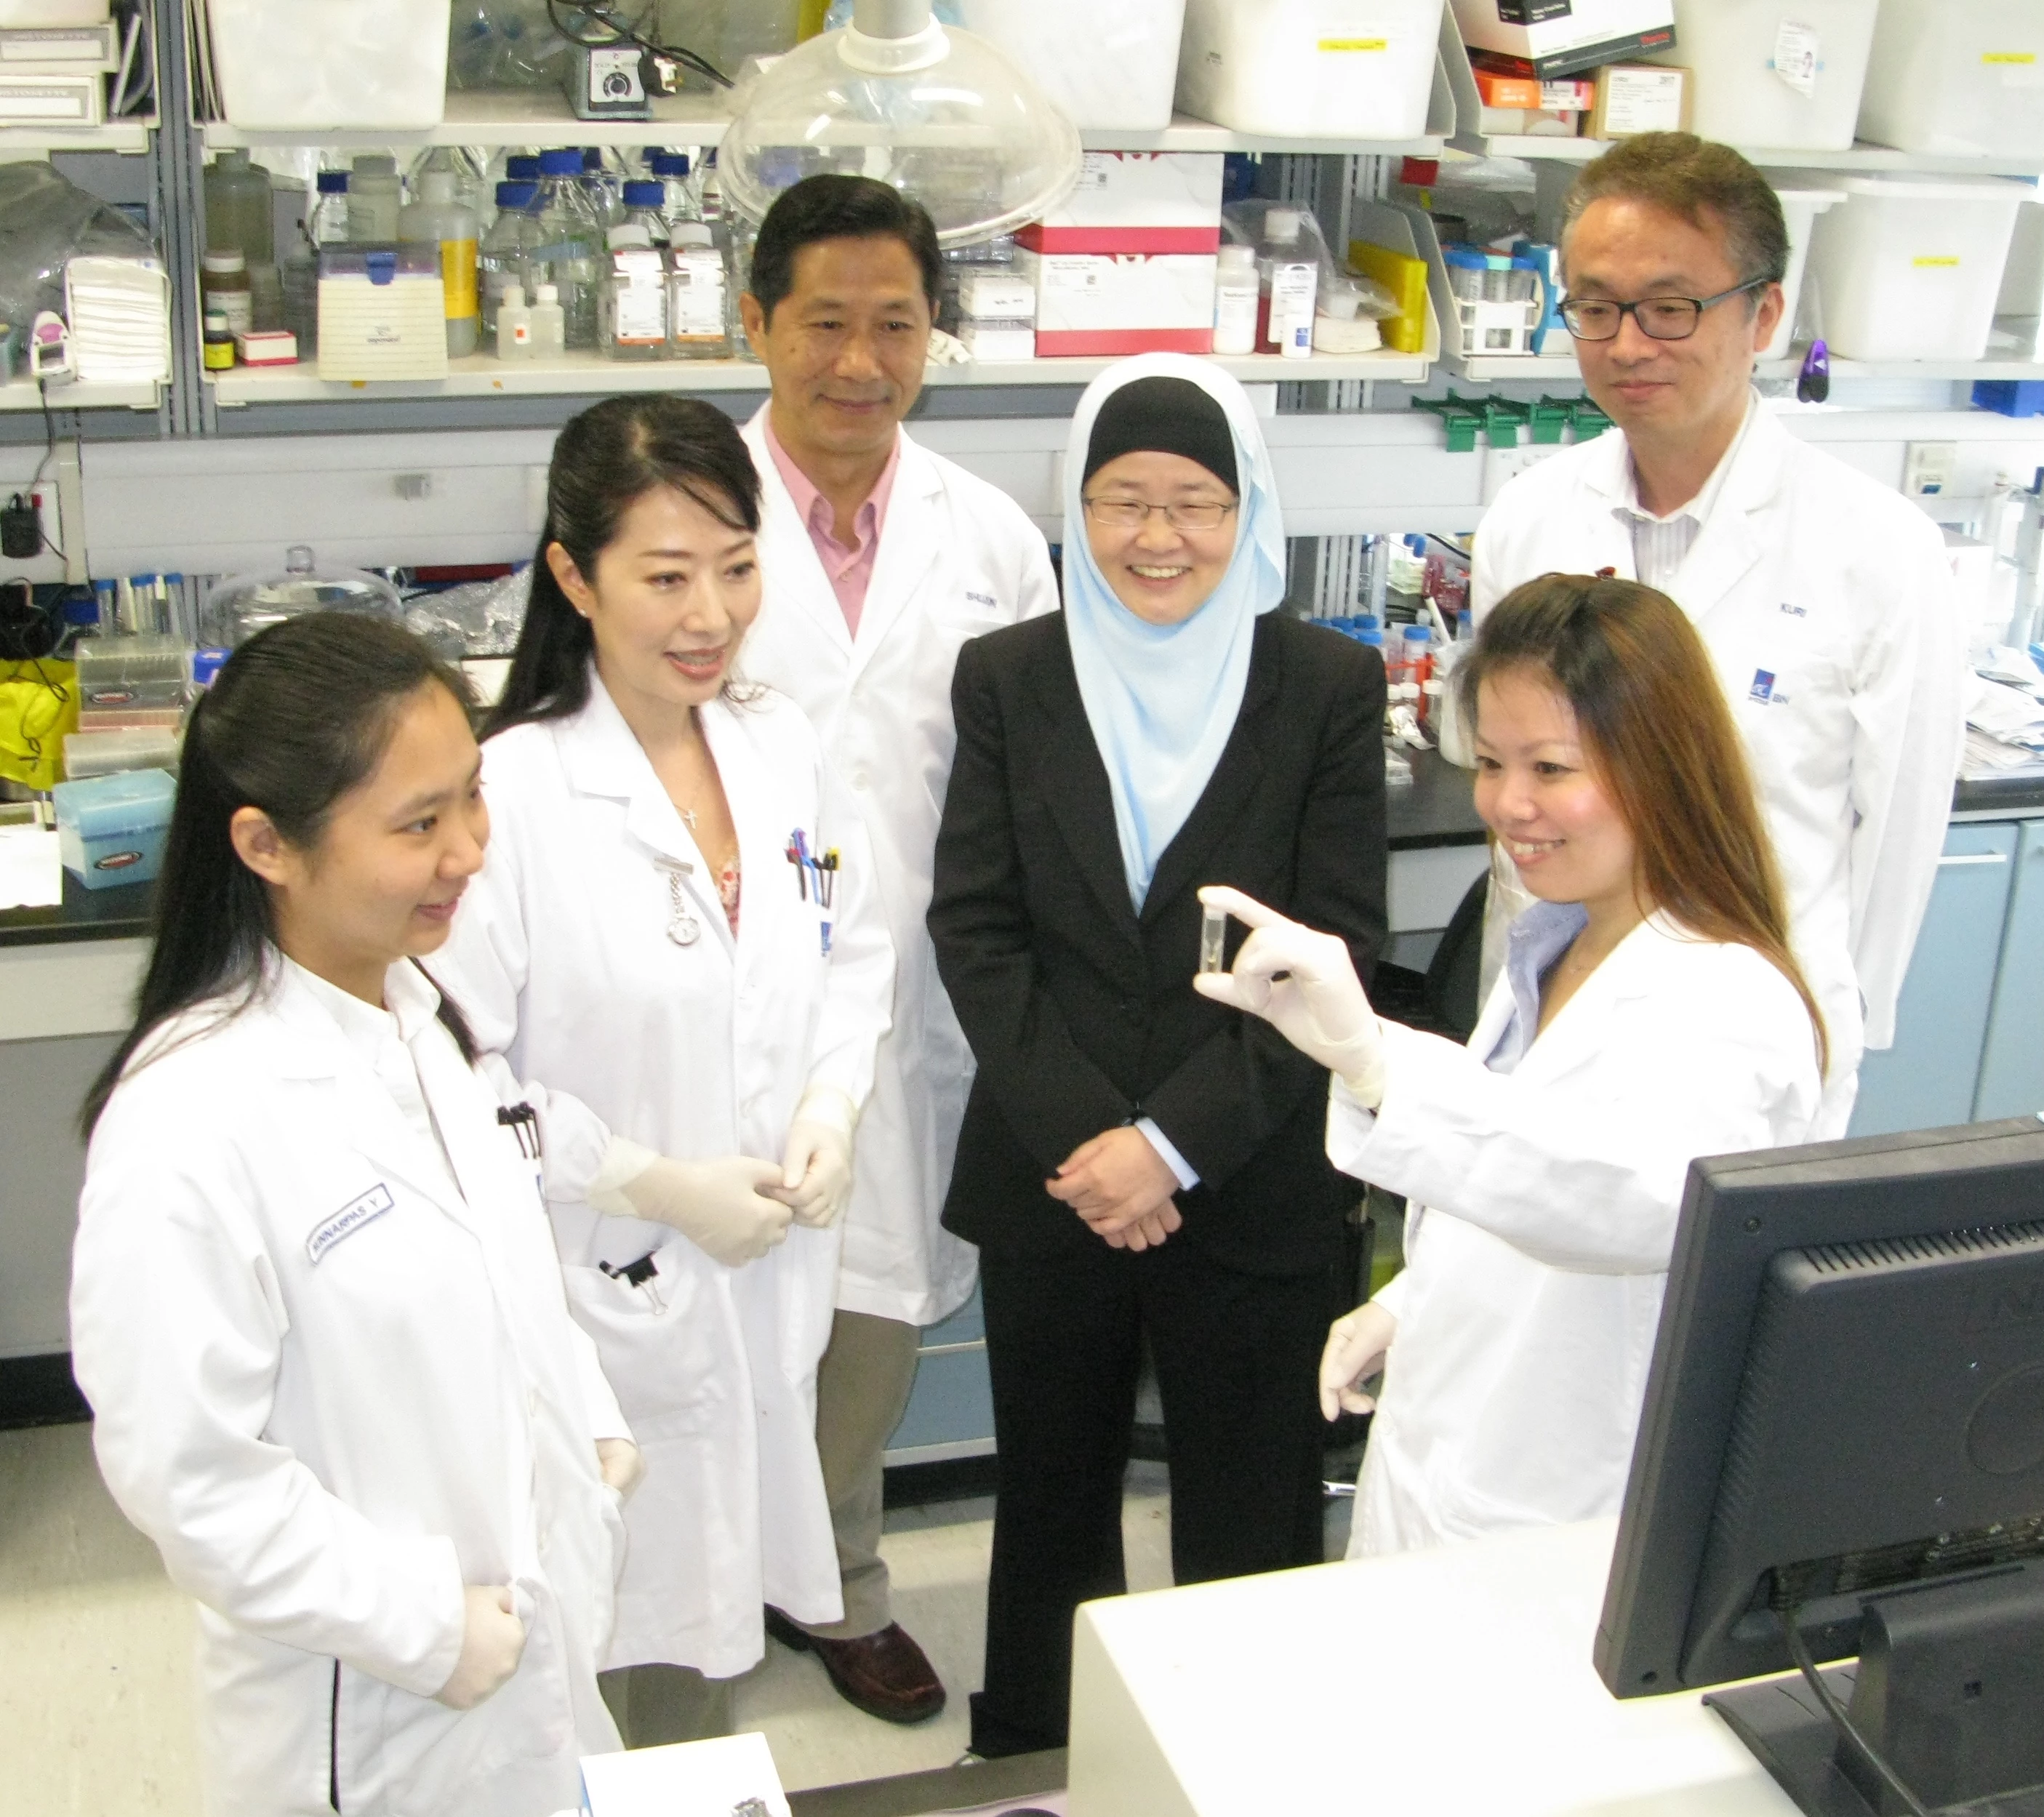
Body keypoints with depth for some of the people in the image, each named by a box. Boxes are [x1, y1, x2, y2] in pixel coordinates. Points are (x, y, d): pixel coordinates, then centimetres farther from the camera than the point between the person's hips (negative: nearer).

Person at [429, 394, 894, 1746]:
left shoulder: (780, 744, 0)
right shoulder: (515, 790, -19)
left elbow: (856, 948, 13)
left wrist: (832, 1105, -4)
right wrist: (656, 1183, -17)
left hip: (773, 1269, 5)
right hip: (606, 1292, -5)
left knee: (715, 1615, 21)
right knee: (634, 1621, 10)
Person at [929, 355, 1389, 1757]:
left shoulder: (1331, 686, -3)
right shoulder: (1008, 678, 3)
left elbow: (1337, 948, -7)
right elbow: (975, 928, -2)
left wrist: (1175, 1142, -14)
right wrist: (1075, 1135, -12)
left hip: (1256, 1192, -2)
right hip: (1048, 1179, 2)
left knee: (1252, 1527, 9)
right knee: (1051, 1507, 17)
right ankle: (1027, 1765, 37)